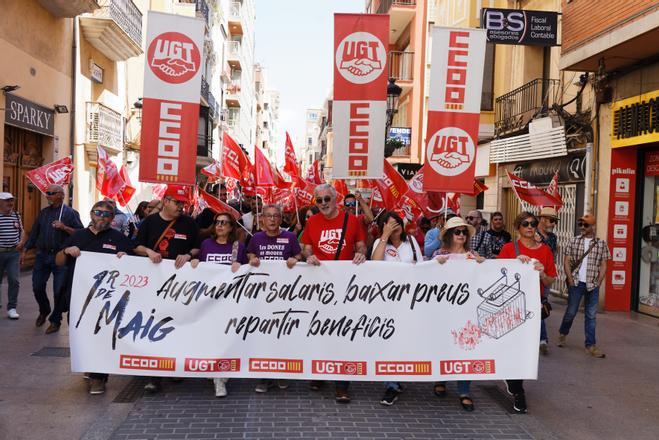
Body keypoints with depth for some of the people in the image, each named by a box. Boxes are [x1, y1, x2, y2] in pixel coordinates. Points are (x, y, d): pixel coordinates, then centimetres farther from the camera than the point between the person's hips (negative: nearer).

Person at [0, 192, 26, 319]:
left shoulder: (17, 215, 7)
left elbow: (22, 231, 16)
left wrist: (22, 242, 1)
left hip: (14, 253, 3)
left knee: (14, 280, -3)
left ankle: (12, 308, 5)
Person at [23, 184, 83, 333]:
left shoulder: (70, 213, -4)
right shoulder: (43, 212, 12)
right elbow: (34, 232, 16)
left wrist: (64, 227, -21)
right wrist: (25, 250, 11)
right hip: (42, 255, 5)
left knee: (59, 291, 0)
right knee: (37, 287, 8)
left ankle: (55, 320, 16)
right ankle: (44, 311, 35)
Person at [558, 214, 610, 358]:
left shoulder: (601, 243, 3)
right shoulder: (574, 241, 2)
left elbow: (603, 265, 4)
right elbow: (566, 261, 1)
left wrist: (598, 283, -3)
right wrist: (570, 280, -6)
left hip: (592, 285, 1)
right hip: (576, 283, -1)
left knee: (591, 316, 5)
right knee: (571, 311, 8)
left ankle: (590, 345, 10)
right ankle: (563, 333, 32)